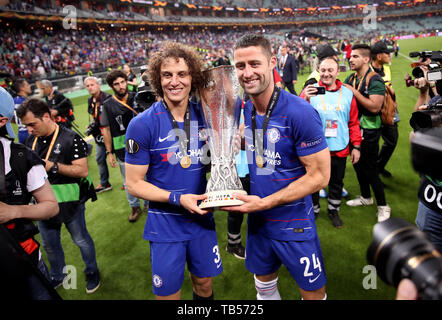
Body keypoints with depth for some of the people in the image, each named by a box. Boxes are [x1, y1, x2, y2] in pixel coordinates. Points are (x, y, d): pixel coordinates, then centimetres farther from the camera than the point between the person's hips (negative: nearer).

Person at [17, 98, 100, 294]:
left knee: (81, 239, 11)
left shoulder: (70, 139, -15)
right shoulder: (31, 140, 4)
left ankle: (92, 273, 34)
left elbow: (82, 170, -20)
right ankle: (57, 276, 43)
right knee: (49, 244, 20)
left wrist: (53, 166, -27)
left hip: (69, 202, -6)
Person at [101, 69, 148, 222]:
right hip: (123, 151, 0)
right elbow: (106, 130, 1)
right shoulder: (108, 105, -1)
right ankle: (135, 207, 32)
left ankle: (148, 204, 33)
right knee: (128, 182, 12)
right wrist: (109, 152, 0)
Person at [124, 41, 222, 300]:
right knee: (168, 293, 14)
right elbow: (134, 183, -11)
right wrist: (177, 198, -21)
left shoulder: (205, 116, -3)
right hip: (165, 224, -3)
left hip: (202, 219, 4)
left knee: (204, 283, 22)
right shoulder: (142, 125, -15)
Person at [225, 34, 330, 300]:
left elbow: (319, 176, -19)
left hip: (293, 223, -5)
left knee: (313, 293, 14)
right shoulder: (243, 111, -1)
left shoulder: (299, 112, -21)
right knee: (264, 286, 25)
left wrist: (265, 203, -23)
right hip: (257, 220, 6)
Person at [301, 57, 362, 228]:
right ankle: (313, 210, 34)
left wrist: (356, 146, 6)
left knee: (337, 182, 17)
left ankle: (334, 210, 38)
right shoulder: (310, 91, -5)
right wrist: (305, 99, -28)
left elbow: (353, 122, 8)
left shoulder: (347, 93, 3)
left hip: (339, 149, 2)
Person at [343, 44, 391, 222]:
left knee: (370, 169, -2)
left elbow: (374, 106, -26)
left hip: (369, 131, -7)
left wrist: (353, 92, -22)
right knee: (358, 164, 17)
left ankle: (383, 206, 14)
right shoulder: (351, 79, 7)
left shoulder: (375, 80, -15)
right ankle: (366, 197, 36)